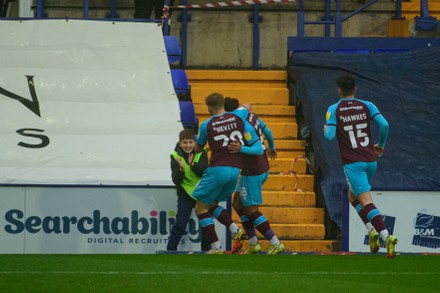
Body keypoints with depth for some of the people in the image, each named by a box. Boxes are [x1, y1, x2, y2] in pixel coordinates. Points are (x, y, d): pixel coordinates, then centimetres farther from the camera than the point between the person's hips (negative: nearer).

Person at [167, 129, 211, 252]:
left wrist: (193, 165, -34)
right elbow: (176, 180, -12)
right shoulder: (176, 156, -9)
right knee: (180, 224, -10)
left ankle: (206, 249, 21)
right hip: (185, 193, -2)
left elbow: (205, 172, -19)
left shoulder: (201, 153, -7)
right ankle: (170, 250, -4)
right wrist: (181, 169, -31)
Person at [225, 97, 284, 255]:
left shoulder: (244, 127, -25)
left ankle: (276, 243, -2)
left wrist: (241, 149, -36)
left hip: (253, 172, -10)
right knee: (238, 203, 17)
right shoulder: (252, 116, 3)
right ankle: (253, 244, 20)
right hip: (262, 168, 10)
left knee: (251, 210, -2)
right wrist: (272, 148, 35)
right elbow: (267, 132, 18)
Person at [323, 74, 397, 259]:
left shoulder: (334, 110, -4)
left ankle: (386, 236, -27)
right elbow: (384, 125, -6)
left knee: (366, 202, -10)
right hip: (371, 161, 5)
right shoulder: (367, 106, 4)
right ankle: (373, 230, 9)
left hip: (352, 163, -5)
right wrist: (381, 145, 11)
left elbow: (330, 136, -13)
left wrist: (326, 129, 12)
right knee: (353, 196, 25)